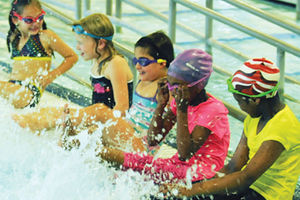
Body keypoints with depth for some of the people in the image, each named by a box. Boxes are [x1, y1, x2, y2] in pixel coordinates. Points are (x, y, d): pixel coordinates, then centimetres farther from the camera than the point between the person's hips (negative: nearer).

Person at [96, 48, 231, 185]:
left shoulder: (213, 110, -17)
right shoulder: (179, 102, 8)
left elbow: (185, 155, -24)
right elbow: (152, 141, 4)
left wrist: (182, 110, -24)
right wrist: (161, 104, -5)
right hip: (181, 166, 9)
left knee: (141, 163, -24)